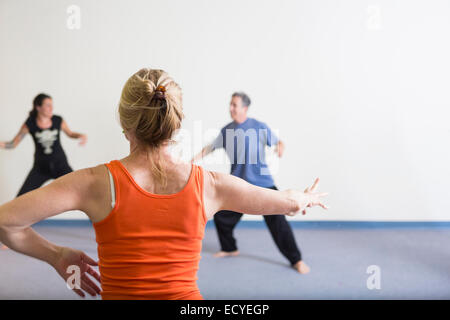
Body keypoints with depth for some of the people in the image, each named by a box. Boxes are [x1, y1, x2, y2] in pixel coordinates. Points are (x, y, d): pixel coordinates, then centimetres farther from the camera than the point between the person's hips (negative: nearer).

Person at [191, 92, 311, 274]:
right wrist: (197, 158, -3)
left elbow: (277, 141, -2)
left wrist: (281, 146, -25)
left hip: (262, 183, -5)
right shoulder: (227, 130, 5)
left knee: (277, 221, -9)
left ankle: (296, 260, 3)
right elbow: (211, 146, 13)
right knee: (221, 216, 10)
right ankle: (230, 249, 36)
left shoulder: (259, 127, -7)